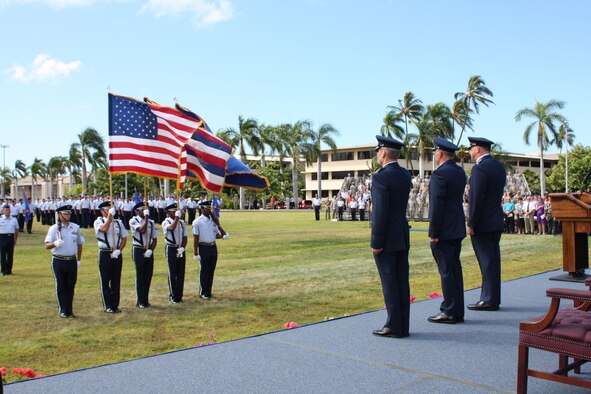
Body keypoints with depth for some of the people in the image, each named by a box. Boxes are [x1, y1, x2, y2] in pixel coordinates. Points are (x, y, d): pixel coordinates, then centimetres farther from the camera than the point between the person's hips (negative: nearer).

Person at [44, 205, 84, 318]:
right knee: (61, 286, 3)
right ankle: (63, 311, 11)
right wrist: (55, 243, -30)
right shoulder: (54, 229, -3)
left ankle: (70, 310, 16)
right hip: (58, 261, -3)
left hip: (72, 261, 3)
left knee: (71, 286, 7)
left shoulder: (76, 228, 7)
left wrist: (79, 260, 12)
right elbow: (47, 245, -8)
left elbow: (79, 244, 15)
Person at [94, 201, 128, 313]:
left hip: (117, 254, 4)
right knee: (105, 281, 2)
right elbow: (104, 229, -22)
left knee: (116, 281, 9)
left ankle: (115, 305, 18)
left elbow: (124, 238, 9)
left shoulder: (118, 222, 10)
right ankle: (107, 306, 9)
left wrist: (119, 250, -5)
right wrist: (110, 215, -19)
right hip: (105, 254, -3)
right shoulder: (98, 221, 0)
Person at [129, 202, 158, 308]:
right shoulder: (133, 221, -5)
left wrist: (151, 250, -6)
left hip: (149, 252, 4)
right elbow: (142, 230, -22)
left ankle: (146, 300, 19)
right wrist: (146, 217, -16)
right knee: (140, 276, -1)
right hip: (138, 251, -4)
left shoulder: (151, 222, 8)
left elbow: (155, 239, 9)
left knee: (148, 276, 8)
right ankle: (140, 301, 9)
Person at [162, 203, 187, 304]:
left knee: (181, 273, 7)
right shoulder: (166, 222, -5)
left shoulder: (181, 222, 8)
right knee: (172, 274, 1)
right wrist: (177, 217, -25)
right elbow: (171, 228, -28)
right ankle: (173, 297, 10)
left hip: (181, 249, 4)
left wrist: (182, 248, -6)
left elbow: (185, 237, 9)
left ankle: (179, 296, 18)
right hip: (171, 249, -4)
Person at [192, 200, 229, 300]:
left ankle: (208, 292, 21)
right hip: (204, 247, -6)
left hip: (213, 247, 6)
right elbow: (195, 238, -10)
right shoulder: (198, 222, -8)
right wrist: (195, 253, -13)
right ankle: (203, 293, 13)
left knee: (211, 270, 11)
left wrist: (223, 236, -7)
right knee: (204, 271, 2)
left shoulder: (213, 220, 10)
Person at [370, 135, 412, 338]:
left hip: (386, 240, -8)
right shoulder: (405, 175, 7)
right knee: (402, 283, 11)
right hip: (403, 237, 8)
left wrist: (376, 243, -14)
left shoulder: (381, 177, -17)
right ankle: (403, 326, 18)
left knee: (389, 283, 0)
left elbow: (380, 213, -20)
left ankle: (394, 326, 7)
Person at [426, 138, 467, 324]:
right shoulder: (460, 172, 11)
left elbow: (437, 205, -19)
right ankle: (457, 311, 21)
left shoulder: (439, 173, -16)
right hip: (457, 229, 9)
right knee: (455, 269, 14)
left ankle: (449, 312, 5)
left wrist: (433, 233, -16)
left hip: (444, 231, -9)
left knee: (446, 271, -2)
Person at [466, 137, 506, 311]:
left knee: (487, 262, -4)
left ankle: (490, 300, 2)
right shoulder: (499, 166, 13)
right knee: (492, 261, 12)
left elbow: (476, 198, -19)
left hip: (482, 224, -9)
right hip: (496, 222, 9)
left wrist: (471, 224, -15)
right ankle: (491, 297, 20)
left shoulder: (480, 168, -15)